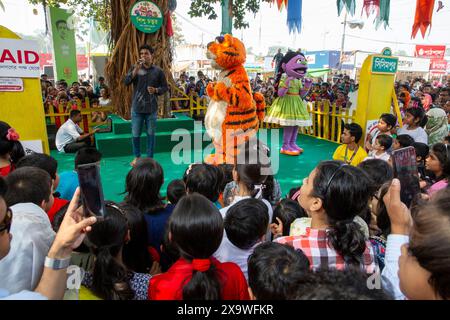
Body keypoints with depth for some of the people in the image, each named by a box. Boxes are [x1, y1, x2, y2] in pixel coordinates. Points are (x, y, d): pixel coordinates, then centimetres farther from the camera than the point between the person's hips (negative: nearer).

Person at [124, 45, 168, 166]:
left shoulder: (158, 71, 2)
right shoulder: (135, 68, 3)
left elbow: (165, 87, 7)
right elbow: (126, 82, -8)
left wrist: (156, 90, -13)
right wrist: (136, 69, -18)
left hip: (151, 108, 0)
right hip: (137, 107, 1)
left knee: (151, 134, 7)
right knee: (135, 134, 6)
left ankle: (150, 158, 19)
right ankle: (137, 156, 25)